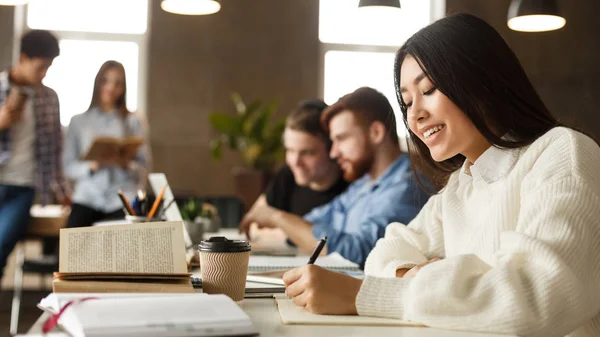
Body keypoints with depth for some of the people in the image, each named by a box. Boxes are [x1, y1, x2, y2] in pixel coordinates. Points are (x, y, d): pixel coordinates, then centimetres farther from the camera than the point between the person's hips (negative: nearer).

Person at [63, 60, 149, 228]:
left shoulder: (133, 122, 8)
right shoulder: (79, 121, 11)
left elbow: (143, 169, 5)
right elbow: (69, 166, 6)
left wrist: (126, 164, -16)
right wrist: (91, 166, -12)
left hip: (121, 202, -1)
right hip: (86, 200, 1)